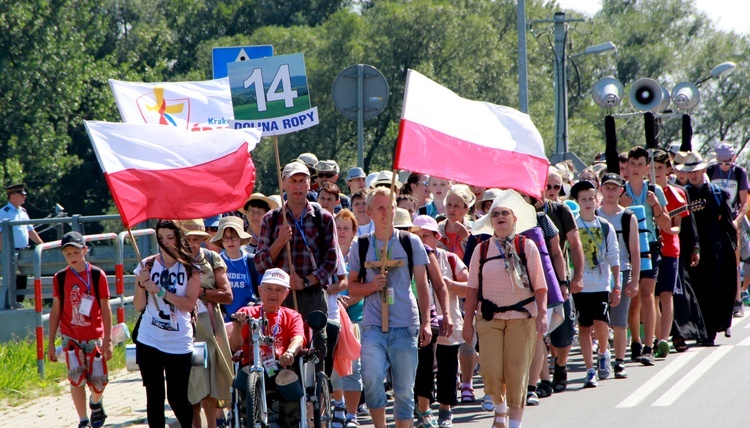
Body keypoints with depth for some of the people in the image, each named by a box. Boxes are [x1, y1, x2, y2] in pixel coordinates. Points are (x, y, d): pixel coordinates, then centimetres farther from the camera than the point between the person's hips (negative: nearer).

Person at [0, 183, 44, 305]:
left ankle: (19, 303, 16)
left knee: (22, 281, 9)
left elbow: (30, 231, 23)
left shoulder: (23, 212, 16)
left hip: (23, 252, 8)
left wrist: (43, 245, 20)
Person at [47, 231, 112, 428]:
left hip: (94, 337, 0)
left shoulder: (97, 275, -5)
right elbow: (55, 310, 4)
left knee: (98, 382, 3)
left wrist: (108, 340, -5)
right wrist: (51, 342, 3)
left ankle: (96, 403, 37)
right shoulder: (60, 278, -1)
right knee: (77, 377, -14)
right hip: (71, 337, 0)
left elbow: (105, 309, -2)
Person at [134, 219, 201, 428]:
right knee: (154, 398, 4)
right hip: (149, 341, 2)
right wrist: (142, 284, -12)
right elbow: (139, 306, 5)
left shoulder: (190, 268, 0)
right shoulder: (147, 265, 4)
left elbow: (190, 304, -11)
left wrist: (160, 291, -18)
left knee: (177, 399, 1)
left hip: (179, 343, -2)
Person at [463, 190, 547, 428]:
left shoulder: (527, 247, 3)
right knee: (491, 371, -8)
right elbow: (473, 289, 7)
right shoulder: (482, 250, 7)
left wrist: (542, 315, -9)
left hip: (522, 317, -1)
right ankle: (500, 408, 22)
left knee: (517, 372, -3)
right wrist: (468, 322, 4)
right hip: (489, 318, 1)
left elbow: (540, 285, 1)